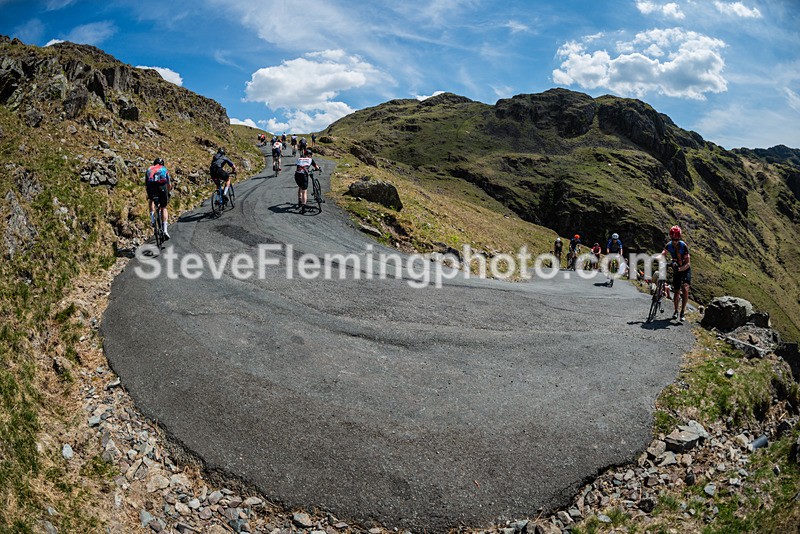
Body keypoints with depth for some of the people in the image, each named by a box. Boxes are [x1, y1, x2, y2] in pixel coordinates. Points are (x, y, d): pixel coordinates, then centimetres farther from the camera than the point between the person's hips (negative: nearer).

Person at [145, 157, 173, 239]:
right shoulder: (164, 169, 27)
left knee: (151, 201, 34)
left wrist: (148, 194, 42)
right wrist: (168, 193, 41)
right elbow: (169, 185, 24)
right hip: (162, 187, -1)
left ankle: (152, 219, 17)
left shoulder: (149, 169, 29)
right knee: (164, 208, 12)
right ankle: (165, 230, 3)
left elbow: (146, 185, 28)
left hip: (151, 187, 1)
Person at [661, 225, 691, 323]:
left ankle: (683, 311, -18)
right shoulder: (669, 245, -12)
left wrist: (680, 269, -41)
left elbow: (688, 263, -24)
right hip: (676, 270, 4)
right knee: (676, 291, 6)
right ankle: (676, 311, 26)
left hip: (685, 269, -4)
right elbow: (663, 254, 5)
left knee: (685, 288, -24)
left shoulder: (684, 246, -23)